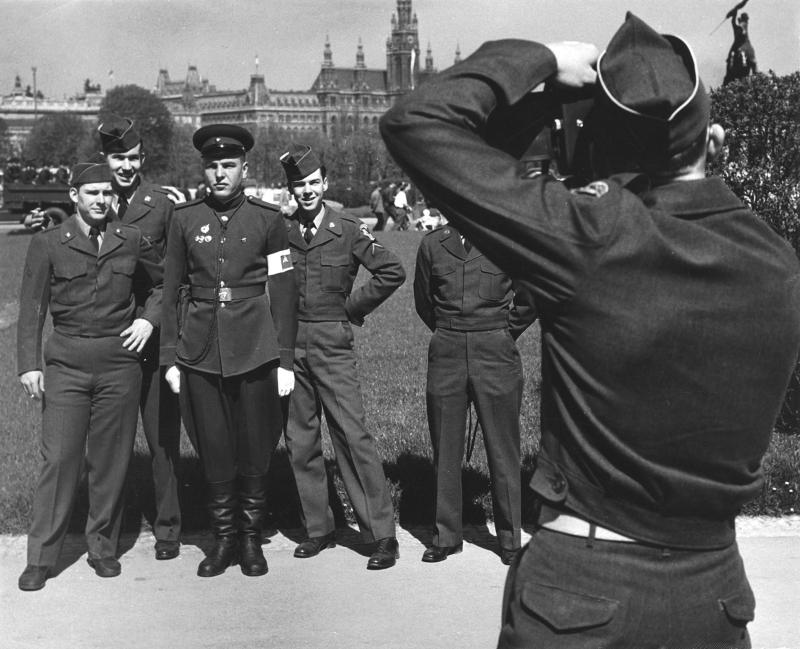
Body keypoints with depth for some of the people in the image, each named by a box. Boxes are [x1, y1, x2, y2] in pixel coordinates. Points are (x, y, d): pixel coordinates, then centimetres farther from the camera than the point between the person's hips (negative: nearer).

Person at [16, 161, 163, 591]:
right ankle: (41, 557, 6)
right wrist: (29, 365, -6)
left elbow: (161, 284, 22)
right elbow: (32, 308, 1)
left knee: (111, 459, 7)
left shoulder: (131, 241, 7)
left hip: (120, 363, 2)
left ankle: (103, 547, 21)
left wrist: (148, 319, 4)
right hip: (67, 364, -2)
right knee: (59, 458, -4)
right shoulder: (47, 244, 2)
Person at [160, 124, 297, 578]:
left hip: (255, 350, -1)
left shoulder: (268, 218, 0)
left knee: (256, 449, 6)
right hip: (200, 350, 2)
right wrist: (170, 357, 5)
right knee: (214, 451, 7)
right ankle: (224, 537, 22)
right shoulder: (185, 220, 5)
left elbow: (284, 292, 0)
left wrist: (285, 360, -3)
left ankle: (252, 538, 22)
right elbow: (172, 290, 9)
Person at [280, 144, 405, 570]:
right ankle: (318, 528, 21)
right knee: (300, 440, 8)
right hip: (290, 344, 4)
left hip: (332, 345, -4)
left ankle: (382, 534, -1)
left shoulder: (348, 231, -2)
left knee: (353, 435, -7)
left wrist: (352, 307, -2)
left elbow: (392, 272, -4)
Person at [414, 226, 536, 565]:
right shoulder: (432, 244, 5)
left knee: (503, 449, 2)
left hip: (496, 356, -2)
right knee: (445, 450, 7)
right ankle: (446, 535, 20)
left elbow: (532, 297, 9)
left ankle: (510, 538, 15)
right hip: (445, 357, 2)